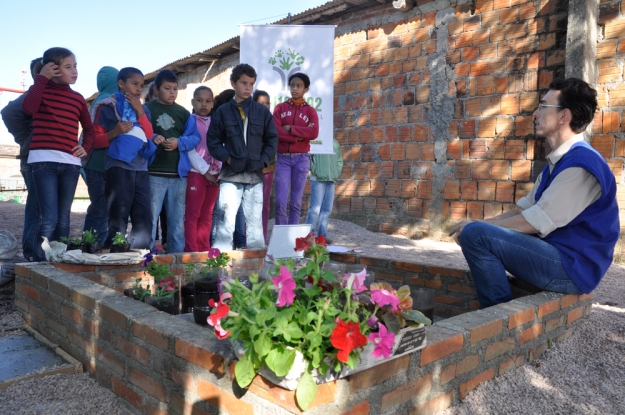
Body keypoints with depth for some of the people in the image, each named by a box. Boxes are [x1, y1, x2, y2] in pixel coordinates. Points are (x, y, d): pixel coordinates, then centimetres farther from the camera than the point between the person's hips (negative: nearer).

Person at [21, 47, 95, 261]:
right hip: (44, 160, -4)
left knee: (63, 219, 8)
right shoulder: (41, 90, 3)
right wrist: (41, 78, -11)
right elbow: (29, 108, -20)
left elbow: (89, 128, 26)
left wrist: (86, 147, 7)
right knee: (49, 219, -12)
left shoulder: (78, 98, 14)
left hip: (70, 163, 5)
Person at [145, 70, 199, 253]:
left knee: (177, 218, 11)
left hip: (179, 173, 4)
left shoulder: (184, 113, 13)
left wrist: (179, 142, -13)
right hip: (154, 173, -4)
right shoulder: (146, 109, 3)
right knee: (150, 217, -3)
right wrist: (151, 139, -21)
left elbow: (195, 137, 5)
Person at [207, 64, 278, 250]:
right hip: (231, 175, -2)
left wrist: (264, 160, -2)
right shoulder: (222, 112, 5)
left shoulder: (262, 111, 8)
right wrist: (227, 158, -8)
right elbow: (213, 140, 4)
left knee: (255, 220, 9)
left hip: (255, 175, 2)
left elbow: (272, 139, 10)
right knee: (226, 220, -7)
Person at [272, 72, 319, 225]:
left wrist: (290, 129, -10)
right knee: (280, 201, -6)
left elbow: (314, 132, -10)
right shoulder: (280, 108, 8)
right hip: (282, 158, 0)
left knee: (296, 202, 4)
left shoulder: (310, 111, 8)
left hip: (301, 159, 0)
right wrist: (299, 136, -11)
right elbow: (275, 131, -7)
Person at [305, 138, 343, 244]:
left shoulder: (335, 143, 17)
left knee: (327, 209, 7)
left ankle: (322, 235, 14)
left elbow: (340, 160, 22)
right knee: (315, 208, -9)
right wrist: (315, 171, -13)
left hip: (331, 180, 6)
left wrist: (336, 172, 7)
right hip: (318, 179, -6)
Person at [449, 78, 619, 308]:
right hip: (556, 256, 10)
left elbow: (537, 223, -22)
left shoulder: (581, 163, -19)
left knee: (475, 235, -24)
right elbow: (524, 209, 13)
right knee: (477, 231, 18)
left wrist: (477, 226, -12)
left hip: (572, 267, -10)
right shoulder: (559, 160, 14)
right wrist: (480, 224, -2)